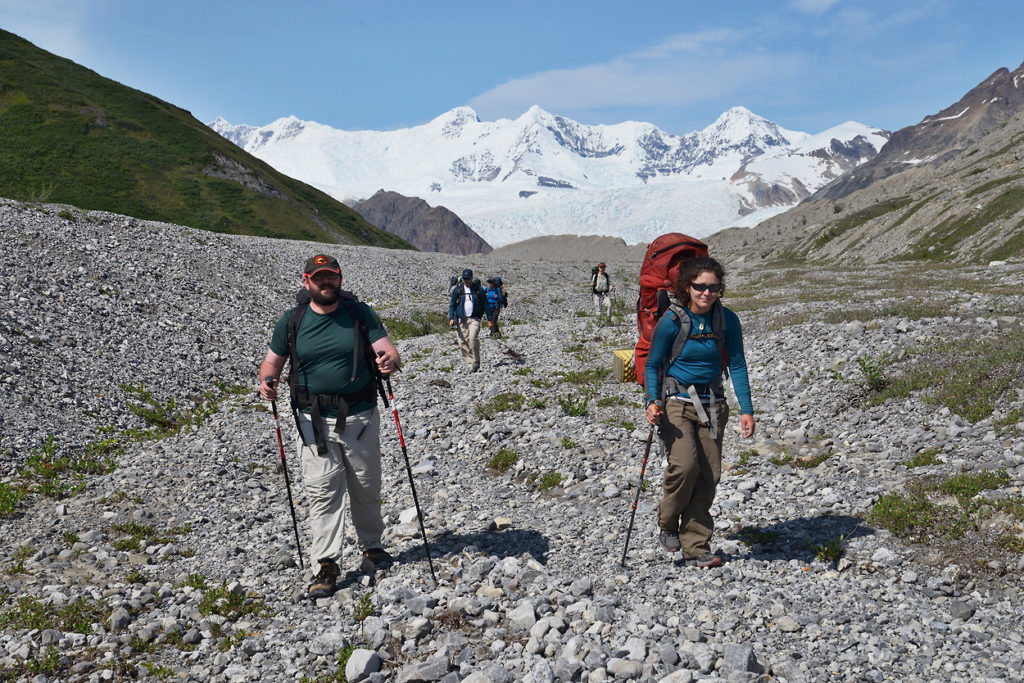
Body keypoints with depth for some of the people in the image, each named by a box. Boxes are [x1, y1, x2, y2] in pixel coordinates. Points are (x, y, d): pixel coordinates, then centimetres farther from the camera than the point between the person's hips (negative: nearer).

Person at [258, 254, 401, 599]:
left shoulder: (361, 314, 1)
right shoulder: (291, 321, 3)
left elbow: (388, 350, -5)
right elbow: (272, 361, 9)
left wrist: (390, 361, -29)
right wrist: (267, 381, -14)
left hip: (360, 416, 0)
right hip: (314, 420, 0)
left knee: (366, 488, 12)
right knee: (322, 491, -3)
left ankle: (371, 545, 32)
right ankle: (328, 563, 5)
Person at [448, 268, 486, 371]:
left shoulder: (478, 289, 5)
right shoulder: (458, 289, 8)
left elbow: (485, 304, 10)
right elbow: (452, 304, 11)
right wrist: (451, 318, -3)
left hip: (474, 318, -3)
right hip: (461, 319, 3)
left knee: (473, 337, -23)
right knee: (463, 342, -3)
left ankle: (475, 362, -14)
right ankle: (470, 363, 6)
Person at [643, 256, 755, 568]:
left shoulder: (727, 320, -3)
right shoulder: (671, 321, -11)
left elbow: (737, 365, 3)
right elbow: (653, 364, -3)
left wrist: (746, 409, -3)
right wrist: (652, 402, -19)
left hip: (712, 404, 3)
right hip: (677, 402, -3)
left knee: (709, 475, 0)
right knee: (685, 465, -22)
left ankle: (696, 547, 12)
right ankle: (668, 524, 5)